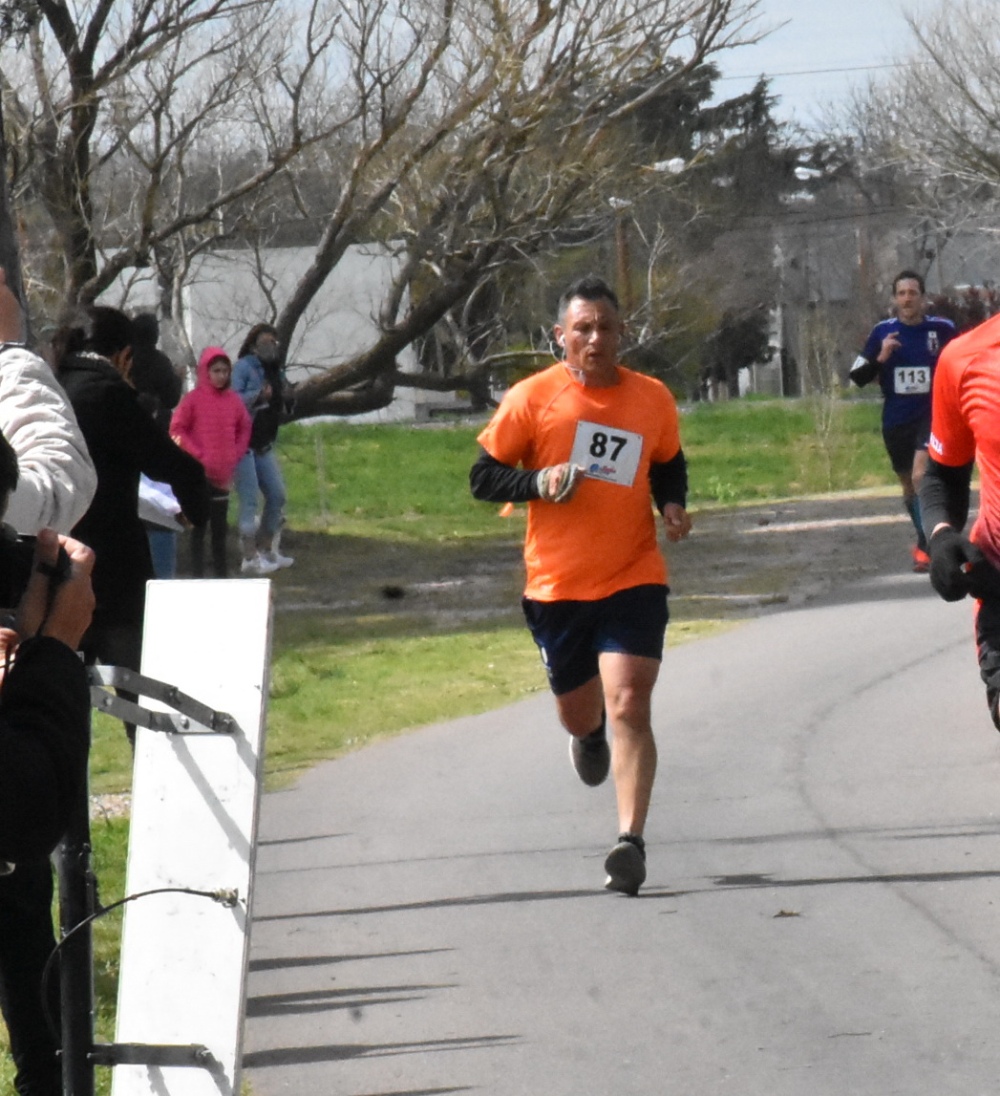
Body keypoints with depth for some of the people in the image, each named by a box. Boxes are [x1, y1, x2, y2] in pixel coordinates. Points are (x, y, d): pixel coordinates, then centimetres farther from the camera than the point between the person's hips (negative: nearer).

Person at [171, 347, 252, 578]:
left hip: (223, 474, 4)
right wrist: (198, 455, -12)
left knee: (220, 525, 9)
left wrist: (236, 456, 2)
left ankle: (221, 574, 14)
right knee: (199, 524, 1)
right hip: (199, 472, -4)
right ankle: (197, 574, 4)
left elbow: (244, 429, 14)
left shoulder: (234, 400, 4)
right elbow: (177, 430, -6)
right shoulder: (193, 399, -8)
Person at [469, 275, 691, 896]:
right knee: (579, 712, 15)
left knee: (628, 703, -16)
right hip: (557, 583, 0)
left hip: (634, 579, 0)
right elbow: (483, 479, 0)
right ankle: (589, 735, 55)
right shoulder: (532, 398, -4)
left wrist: (674, 507, -1)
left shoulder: (653, 399, 3)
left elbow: (669, 466, 20)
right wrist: (540, 482, -18)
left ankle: (631, 841, -18)